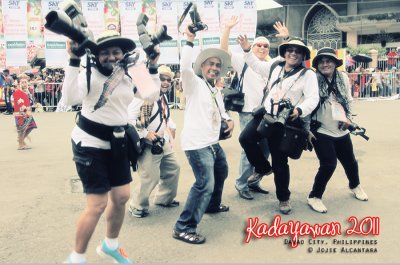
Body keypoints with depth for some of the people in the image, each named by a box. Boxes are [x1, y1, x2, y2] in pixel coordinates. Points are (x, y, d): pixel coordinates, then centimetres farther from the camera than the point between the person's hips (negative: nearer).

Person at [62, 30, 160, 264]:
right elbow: (70, 98, -31)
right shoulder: (90, 75, -15)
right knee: (98, 204, -8)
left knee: (122, 197, 12)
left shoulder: (129, 77, 5)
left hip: (116, 143, 7)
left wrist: (153, 67, 7)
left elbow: (153, 95, 12)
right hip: (90, 144, -7)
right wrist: (74, 61, -33)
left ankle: (110, 245, 36)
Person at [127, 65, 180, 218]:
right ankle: (137, 206, 11)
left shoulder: (164, 97, 13)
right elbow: (130, 118, -23)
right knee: (150, 176, -12)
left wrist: (172, 127, 11)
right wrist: (145, 134, -23)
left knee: (173, 168, 19)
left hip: (164, 142, 10)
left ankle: (164, 198, 38)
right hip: (148, 144, -10)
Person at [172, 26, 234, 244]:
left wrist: (229, 120, 9)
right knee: (205, 184, -19)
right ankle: (183, 227, -12)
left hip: (213, 142, 10)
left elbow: (221, 111, 31)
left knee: (221, 173, 27)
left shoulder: (216, 91, 21)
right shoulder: (194, 84, -6)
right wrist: (190, 40, -26)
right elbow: (185, 66, -25)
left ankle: (212, 206, 50)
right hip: (197, 143, -10)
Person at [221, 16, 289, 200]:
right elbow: (224, 51, -8)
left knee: (264, 149, 11)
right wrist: (228, 28, -17)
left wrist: (286, 37, 5)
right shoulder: (244, 61, 1)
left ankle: (253, 182, 25)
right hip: (249, 113, -6)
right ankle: (241, 184, 7)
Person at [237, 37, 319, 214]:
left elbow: (313, 98, -15)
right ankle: (262, 168, 15)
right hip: (265, 114, 5)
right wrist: (247, 50, 11)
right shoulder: (275, 67, 11)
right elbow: (256, 65, 25)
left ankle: (284, 198, 21)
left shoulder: (307, 74, -5)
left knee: (280, 162, 1)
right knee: (245, 138, -13)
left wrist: (299, 110, -33)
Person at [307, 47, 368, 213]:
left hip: (341, 131, 5)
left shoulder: (343, 78, 2)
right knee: (329, 164, -13)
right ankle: (314, 197, 6)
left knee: (350, 161, 19)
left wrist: (348, 118, 2)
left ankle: (355, 185, 50)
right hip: (321, 131, -5)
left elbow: (349, 100, 14)